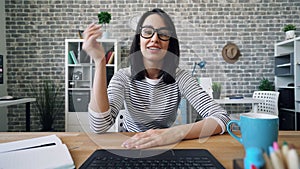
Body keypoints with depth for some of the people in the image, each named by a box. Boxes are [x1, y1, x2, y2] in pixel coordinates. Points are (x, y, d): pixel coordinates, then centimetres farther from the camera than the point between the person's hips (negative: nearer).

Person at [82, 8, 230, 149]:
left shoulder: (180, 78, -11)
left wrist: (177, 132, -38)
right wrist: (99, 62, -31)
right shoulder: (123, 77, -10)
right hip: (129, 147, -1)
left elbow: (222, 118, -21)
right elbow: (99, 126, -25)